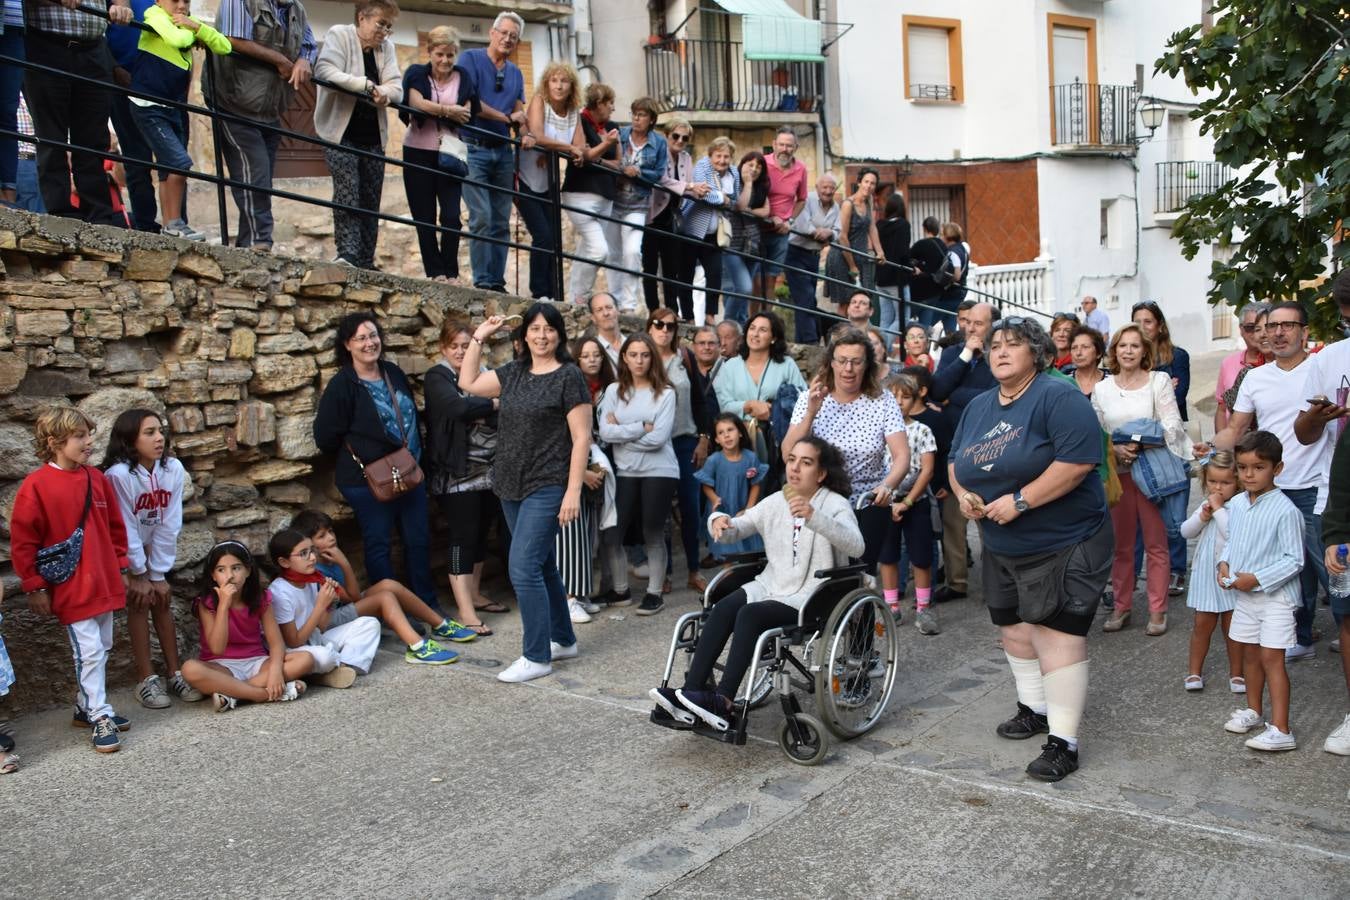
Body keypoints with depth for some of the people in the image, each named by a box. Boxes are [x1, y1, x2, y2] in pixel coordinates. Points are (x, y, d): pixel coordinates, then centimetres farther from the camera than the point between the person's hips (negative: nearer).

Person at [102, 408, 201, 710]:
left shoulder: (174, 469, -18)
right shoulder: (119, 474, -30)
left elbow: (168, 526, -15)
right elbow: (125, 529, -23)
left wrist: (158, 575, -12)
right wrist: (139, 575, -15)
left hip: (154, 547, 4)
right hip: (123, 550, -4)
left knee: (162, 600, 2)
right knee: (139, 602, -7)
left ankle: (175, 673, 8)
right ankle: (146, 679, 0)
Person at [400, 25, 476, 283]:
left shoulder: (462, 77, 8)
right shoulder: (417, 73, 3)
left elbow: (465, 114, -5)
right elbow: (417, 104, -15)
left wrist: (432, 109, -14)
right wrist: (449, 111, -12)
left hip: (449, 154, 1)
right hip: (418, 152, 0)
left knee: (451, 215, -8)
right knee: (424, 218, 0)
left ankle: (451, 273, 1)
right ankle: (435, 273, 6)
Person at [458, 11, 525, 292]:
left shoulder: (515, 73, 18)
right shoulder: (470, 58, 0)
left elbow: (519, 113, 12)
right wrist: (506, 117, -7)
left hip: (503, 152, 6)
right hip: (474, 149, -6)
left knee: (501, 222, 4)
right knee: (482, 218, -13)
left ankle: (498, 282, 9)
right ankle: (482, 282, -9)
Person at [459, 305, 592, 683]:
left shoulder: (569, 376, -9)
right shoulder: (514, 372, 10)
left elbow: (581, 438, -11)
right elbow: (468, 383, 21)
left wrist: (573, 491, -16)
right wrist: (479, 338, 15)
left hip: (547, 488, -7)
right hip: (512, 485, 7)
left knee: (524, 567, -11)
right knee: (542, 565, 15)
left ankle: (536, 657, -1)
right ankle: (563, 640, 28)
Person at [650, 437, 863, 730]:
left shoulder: (835, 504, -5)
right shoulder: (775, 502, 12)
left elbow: (856, 546, -24)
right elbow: (733, 532, 14)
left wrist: (813, 516, -38)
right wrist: (718, 521, -12)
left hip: (811, 596, -5)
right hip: (771, 585, 6)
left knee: (749, 614, -29)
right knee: (722, 609, -22)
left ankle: (723, 703, -28)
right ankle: (691, 693, -24)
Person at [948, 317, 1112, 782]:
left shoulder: (1058, 398, -14)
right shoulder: (978, 407, 11)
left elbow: (1078, 460, -24)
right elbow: (956, 461, 20)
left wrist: (1020, 500, -24)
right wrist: (962, 493, -2)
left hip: (1062, 546, -8)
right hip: (1001, 548, 8)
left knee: (1058, 636, -10)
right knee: (1014, 628, 17)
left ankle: (1063, 740, -3)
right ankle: (1034, 708, 37)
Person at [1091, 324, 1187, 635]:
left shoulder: (1159, 381, 0)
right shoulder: (1101, 389, 7)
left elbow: (1172, 424, -7)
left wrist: (1143, 442, -22)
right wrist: (1116, 449, -13)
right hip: (1117, 472, 3)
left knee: (1156, 543, 2)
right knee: (1121, 544, 10)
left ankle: (1157, 610, 12)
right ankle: (1121, 606, 20)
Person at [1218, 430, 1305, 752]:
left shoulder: (1285, 511, -18)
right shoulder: (1235, 504, 2)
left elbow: (1294, 560, -16)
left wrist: (1257, 578, -20)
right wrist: (1224, 564, -3)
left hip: (1275, 596, -7)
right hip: (1244, 595, 7)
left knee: (1271, 656, -8)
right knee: (1250, 652, 18)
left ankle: (1281, 729, -5)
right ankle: (1253, 710, 35)